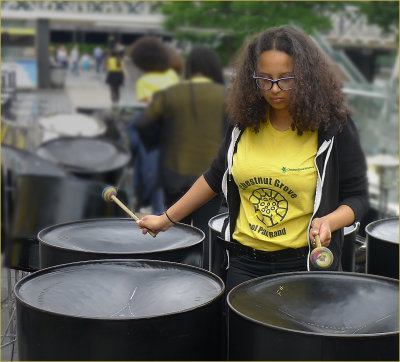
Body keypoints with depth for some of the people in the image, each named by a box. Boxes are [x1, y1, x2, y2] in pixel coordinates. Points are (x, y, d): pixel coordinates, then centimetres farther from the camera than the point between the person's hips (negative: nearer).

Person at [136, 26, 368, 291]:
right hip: (244, 262, 3)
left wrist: (329, 222, -26)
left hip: (306, 265, -3)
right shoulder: (245, 122, 0)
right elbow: (216, 177, 12)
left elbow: (357, 197, -6)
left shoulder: (332, 127, -11)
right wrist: (167, 219, 13)